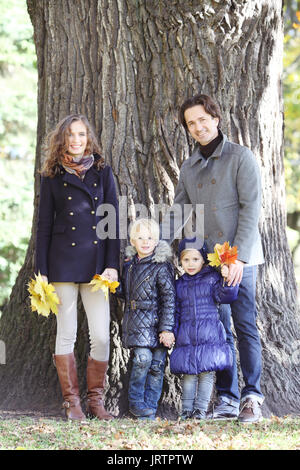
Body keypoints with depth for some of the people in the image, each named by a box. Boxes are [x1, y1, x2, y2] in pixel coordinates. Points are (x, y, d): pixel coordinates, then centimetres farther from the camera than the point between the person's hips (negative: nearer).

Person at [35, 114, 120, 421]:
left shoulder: (102, 172, 8)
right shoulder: (53, 176, 6)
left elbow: (113, 220, 6)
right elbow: (44, 225, 6)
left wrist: (112, 264, -3)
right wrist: (42, 271, -1)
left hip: (96, 261, 1)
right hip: (63, 262, -1)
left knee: (101, 336, -4)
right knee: (66, 333, 1)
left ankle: (95, 400, 9)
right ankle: (72, 402, 9)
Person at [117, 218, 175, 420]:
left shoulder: (162, 266, -8)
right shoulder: (129, 264, 8)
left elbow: (169, 298, -10)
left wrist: (167, 328, -13)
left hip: (157, 323, -2)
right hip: (137, 323, 2)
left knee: (157, 365, 1)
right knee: (143, 358, -14)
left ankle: (150, 407, 12)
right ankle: (136, 402, 1)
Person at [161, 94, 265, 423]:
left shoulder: (240, 157, -4)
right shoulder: (189, 168, 14)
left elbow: (250, 208, -9)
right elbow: (178, 213, 18)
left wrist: (238, 257, -16)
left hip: (238, 259, -5)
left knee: (245, 327, -4)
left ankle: (252, 398, 1)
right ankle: (226, 398, 8)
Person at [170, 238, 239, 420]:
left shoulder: (212, 278, 3)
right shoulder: (180, 284, 12)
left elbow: (224, 296, -10)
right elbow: (176, 311, 16)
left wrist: (226, 280, -27)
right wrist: (171, 332, 8)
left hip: (209, 334, -2)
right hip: (186, 336, 2)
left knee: (207, 373, -1)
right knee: (189, 373, 4)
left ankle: (201, 409, 8)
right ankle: (187, 409, 11)